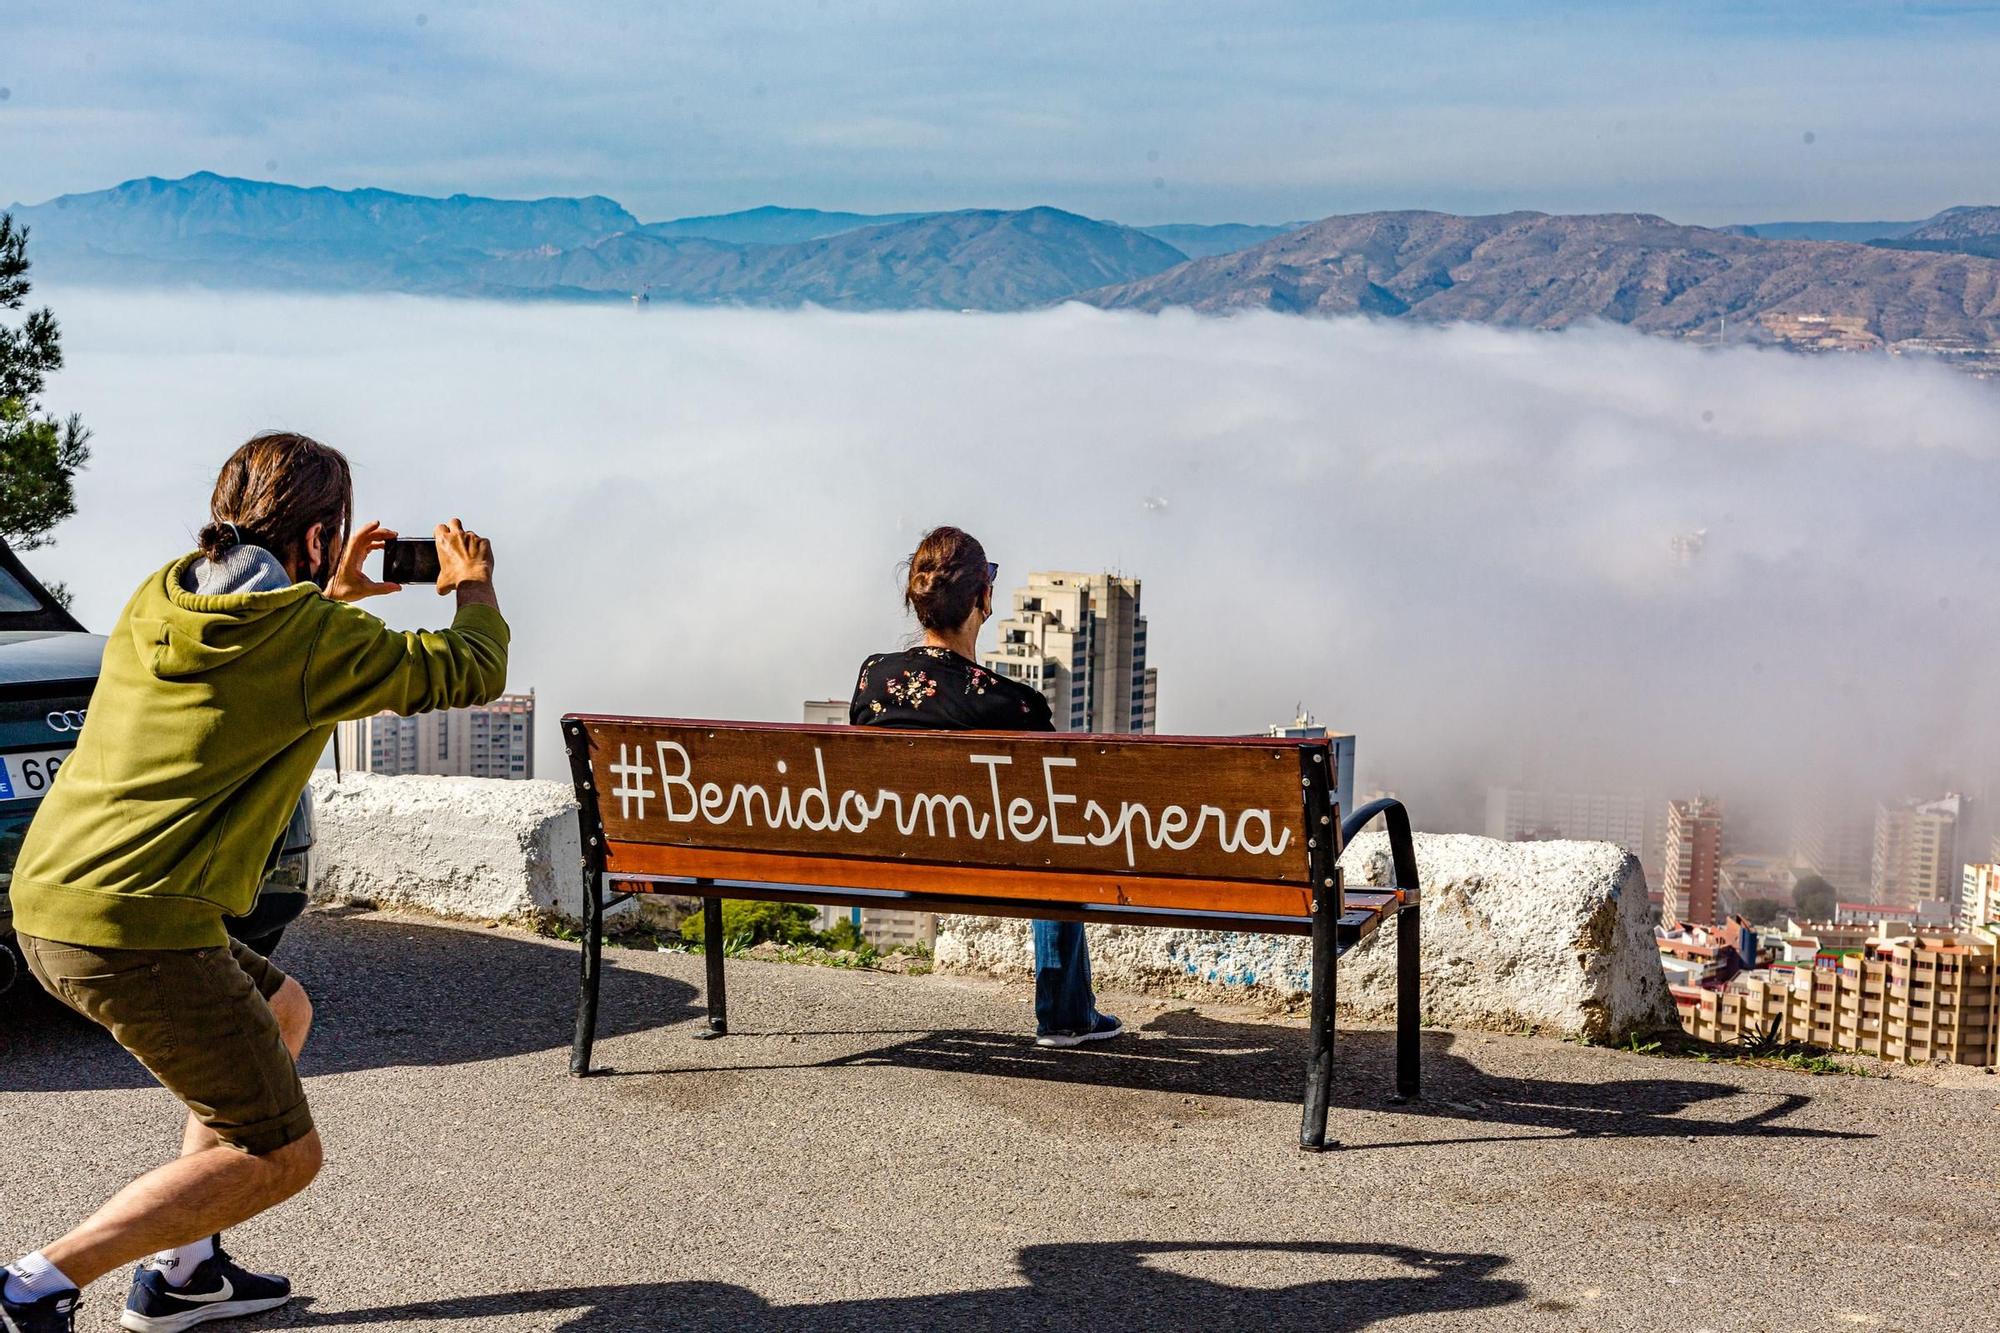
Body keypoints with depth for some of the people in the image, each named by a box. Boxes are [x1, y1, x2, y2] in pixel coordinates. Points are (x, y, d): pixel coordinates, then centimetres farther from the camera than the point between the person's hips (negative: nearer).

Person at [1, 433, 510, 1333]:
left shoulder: (157, 600, 12)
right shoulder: (312, 639, -9)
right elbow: (469, 671, 4)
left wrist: (328, 597, 35)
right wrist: (474, 588, 24)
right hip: (141, 930, -9)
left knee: (282, 1011, 29)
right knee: (280, 1157, 4)